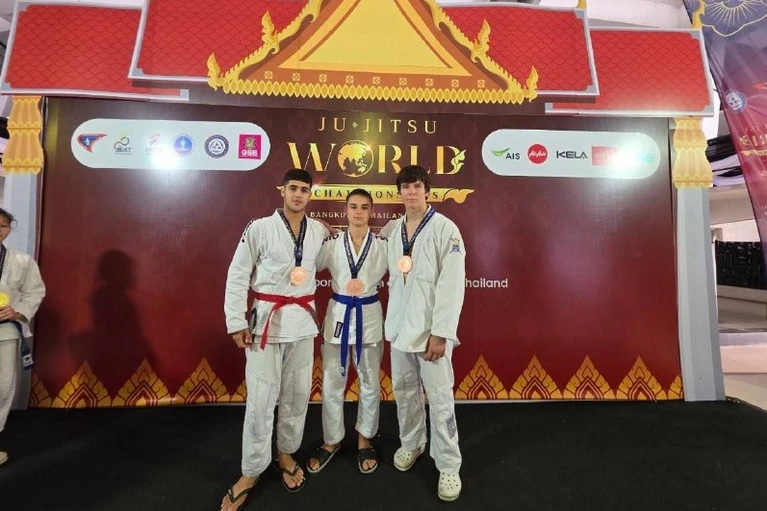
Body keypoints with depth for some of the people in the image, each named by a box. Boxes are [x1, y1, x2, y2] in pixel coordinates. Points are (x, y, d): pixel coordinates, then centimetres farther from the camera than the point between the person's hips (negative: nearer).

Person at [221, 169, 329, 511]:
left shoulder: (319, 231, 2)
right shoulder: (259, 228, -7)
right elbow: (237, 276, -5)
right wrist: (236, 322, -9)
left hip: (303, 320, 4)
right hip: (267, 319, -3)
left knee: (297, 394, 14)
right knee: (261, 399, 2)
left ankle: (286, 454, 36)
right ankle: (251, 472, 22)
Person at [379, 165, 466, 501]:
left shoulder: (445, 229, -11)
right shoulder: (391, 229, 5)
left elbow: (452, 285, -15)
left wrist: (440, 333, -17)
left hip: (430, 327, -5)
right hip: (399, 324, 5)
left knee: (440, 397, 3)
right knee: (404, 389, 17)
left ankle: (448, 465, 21)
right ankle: (411, 443, 40)